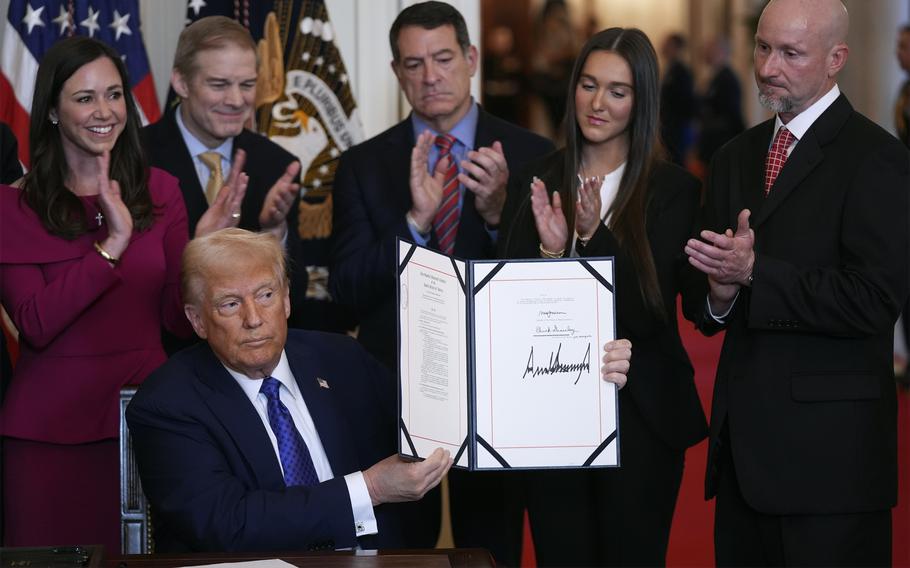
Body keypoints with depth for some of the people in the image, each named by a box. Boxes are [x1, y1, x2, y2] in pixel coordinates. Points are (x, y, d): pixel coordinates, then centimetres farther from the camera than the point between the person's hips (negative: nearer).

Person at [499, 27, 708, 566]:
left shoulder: (674, 191, -4)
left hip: (640, 413, -2)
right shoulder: (536, 183, 4)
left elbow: (650, 313, -11)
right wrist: (550, 252, -17)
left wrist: (595, 238, -23)